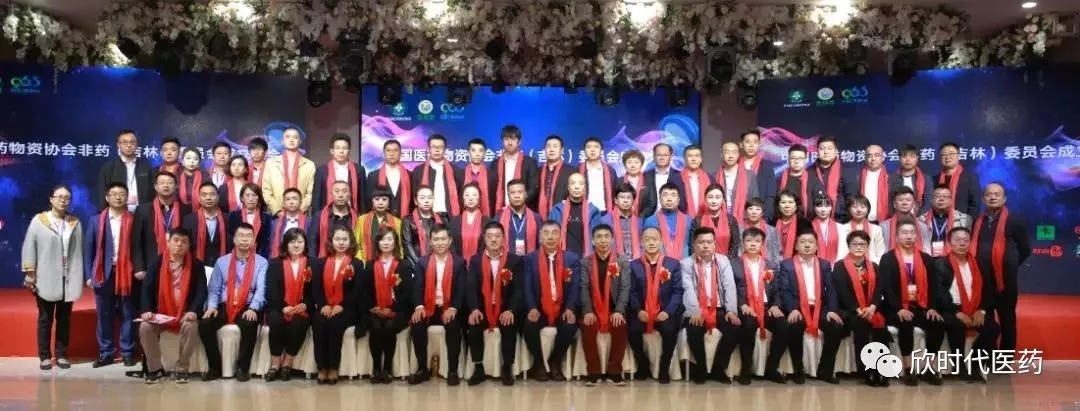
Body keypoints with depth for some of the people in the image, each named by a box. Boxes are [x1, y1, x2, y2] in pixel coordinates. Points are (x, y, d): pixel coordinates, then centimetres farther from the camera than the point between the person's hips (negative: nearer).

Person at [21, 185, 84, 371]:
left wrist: (79, 278, 0)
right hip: (45, 280, -2)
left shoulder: (75, 223, 7)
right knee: (45, 319, 7)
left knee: (64, 319, 8)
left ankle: (61, 355, 16)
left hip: (68, 280, 2)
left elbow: (78, 250, 4)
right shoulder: (38, 220, 2)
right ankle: (45, 356, 14)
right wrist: (29, 273, -6)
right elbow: (29, 247, 0)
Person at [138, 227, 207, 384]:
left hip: (185, 314, -1)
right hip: (160, 314, 2)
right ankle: (155, 369, -9)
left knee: (191, 327, -32)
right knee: (145, 327, -26)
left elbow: (202, 291, -5)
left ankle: (182, 369, -15)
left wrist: (194, 311, -22)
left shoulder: (196, 265, 1)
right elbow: (147, 288, -2)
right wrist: (147, 310, -18)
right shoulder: (157, 263, 4)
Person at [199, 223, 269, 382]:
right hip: (224, 306, 3)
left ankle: (243, 367, -16)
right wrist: (212, 306, -11)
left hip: (247, 308, -3)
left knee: (250, 324, -35)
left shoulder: (261, 262, 6)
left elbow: (261, 289, -7)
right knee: (204, 323, -24)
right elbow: (213, 289, 8)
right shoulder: (222, 261, 14)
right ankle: (215, 366, -6)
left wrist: (253, 308, -24)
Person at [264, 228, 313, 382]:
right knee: (276, 322, -32)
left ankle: (287, 364, -16)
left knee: (299, 323, -32)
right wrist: (283, 307, -17)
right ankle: (275, 364, -18)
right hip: (278, 309, 0)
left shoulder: (312, 263, 9)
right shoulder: (274, 263, 8)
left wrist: (305, 305, -13)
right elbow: (271, 290, -1)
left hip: (302, 309, 0)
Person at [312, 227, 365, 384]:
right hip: (324, 308, 2)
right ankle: (322, 368, -19)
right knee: (318, 324, -28)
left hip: (346, 309, -2)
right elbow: (315, 287, 4)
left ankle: (333, 368, -20)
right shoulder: (320, 263, 14)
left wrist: (341, 306, -16)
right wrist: (322, 305, -13)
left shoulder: (356, 265, 7)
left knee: (335, 323, -31)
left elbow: (358, 290, -4)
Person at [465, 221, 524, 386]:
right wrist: (474, 308, -21)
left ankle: (507, 369, -10)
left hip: (506, 309, -1)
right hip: (482, 309, 1)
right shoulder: (475, 260, 5)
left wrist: (510, 310, -20)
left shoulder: (515, 260, 1)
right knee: (473, 326, -25)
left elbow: (519, 288, -5)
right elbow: (470, 287, -4)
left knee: (509, 327, -29)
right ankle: (478, 368, -7)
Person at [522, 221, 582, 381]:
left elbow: (575, 286, -2)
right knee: (529, 326, -28)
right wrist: (532, 308, -19)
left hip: (563, 309, 0)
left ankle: (555, 362, -1)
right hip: (539, 309, 0)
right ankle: (538, 364, -1)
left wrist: (570, 309, -18)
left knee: (570, 326, -29)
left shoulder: (572, 258, 6)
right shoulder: (530, 258, 6)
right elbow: (527, 286, -3)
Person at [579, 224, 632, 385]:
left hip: (614, 310, 0)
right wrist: (588, 311, -18)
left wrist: (619, 311, -17)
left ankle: (614, 371, -13)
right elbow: (584, 288, -3)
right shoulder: (586, 262, 5)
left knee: (621, 328, -29)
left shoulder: (623, 261, 4)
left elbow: (625, 287, -4)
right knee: (587, 328, -28)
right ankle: (594, 371, -14)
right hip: (593, 310, 0)